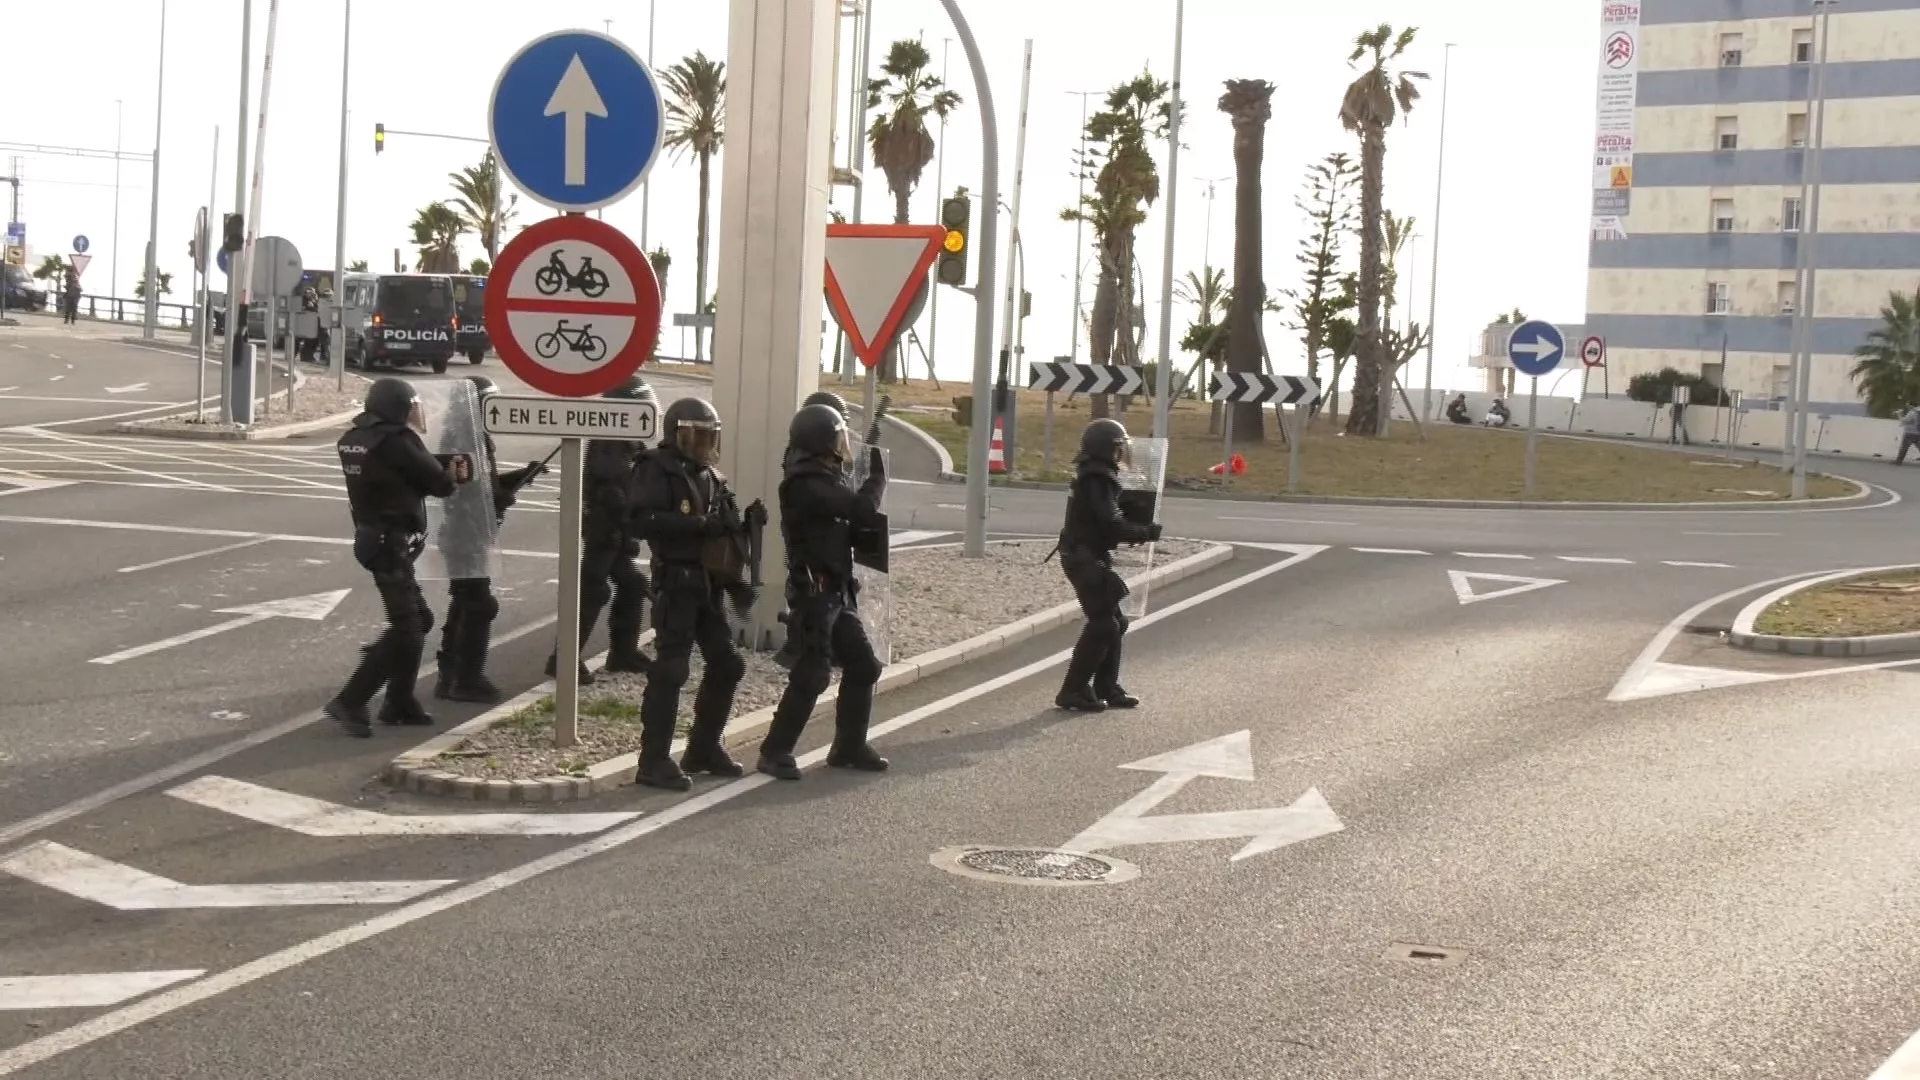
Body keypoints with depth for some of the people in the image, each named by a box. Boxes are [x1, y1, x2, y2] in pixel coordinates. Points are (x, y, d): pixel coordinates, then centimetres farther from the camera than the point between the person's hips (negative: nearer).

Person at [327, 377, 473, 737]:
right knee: (406, 629, -8)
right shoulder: (395, 441, -17)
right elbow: (439, 483, -11)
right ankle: (349, 701, -10)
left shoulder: (355, 439, 10)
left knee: (418, 619, 18)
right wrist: (450, 473, 11)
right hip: (391, 544, -10)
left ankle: (400, 702, 23)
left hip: (373, 538, 10)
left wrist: (444, 466, -1)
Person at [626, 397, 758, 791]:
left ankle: (704, 748, 26)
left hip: (708, 583, 9)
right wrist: (702, 524, -24)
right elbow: (643, 520, -22)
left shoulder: (710, 475, 17)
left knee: (726, 665, 13)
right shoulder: (658, 470, -8)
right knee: (670, 669, -10)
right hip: (676, 582, -9)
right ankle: (654, 761, -6)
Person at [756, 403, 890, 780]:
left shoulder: (825, 480, 14)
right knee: (812, 674, -11)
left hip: (837, 593, 10)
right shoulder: (806, 486, -18)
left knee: (863, 666, 12)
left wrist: (876, 523, -6)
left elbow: (851, 522, 15)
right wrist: (878, 476, -6)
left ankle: (849, 747, 21)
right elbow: (860, 507, -24)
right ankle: (775, 752, -5)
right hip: (815, 592, -10)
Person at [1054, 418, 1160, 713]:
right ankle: (1073, 690, -7)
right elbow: (1112, 525, -24)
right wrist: (1146, 533, -12)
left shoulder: (1091, 476, 14)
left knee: (1114, 622, 14)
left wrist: (1138, 530, 7)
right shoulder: (1098, 479, -18)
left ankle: (1106, 688, 20)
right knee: (1103, 624, -9)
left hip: (1087, 558, 10)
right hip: (1086, 559, -10)